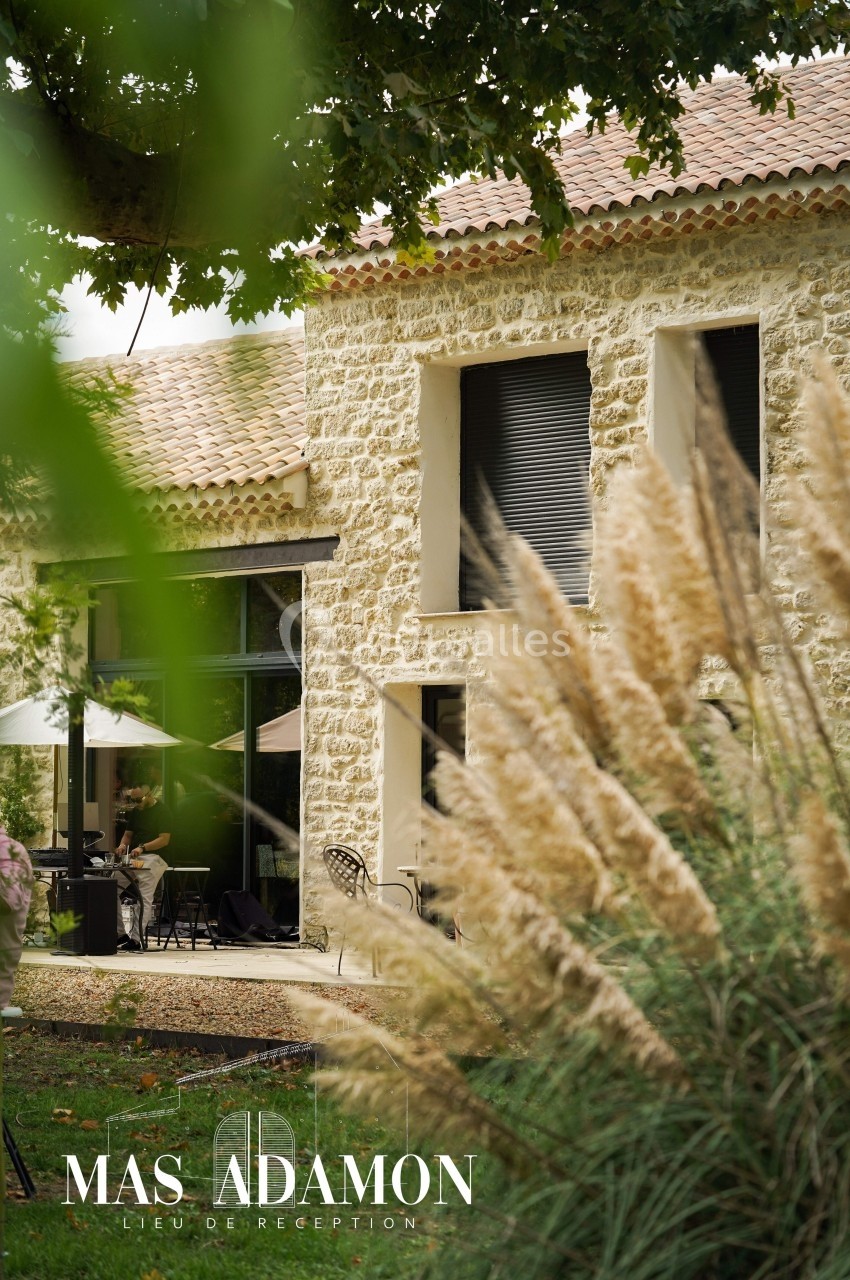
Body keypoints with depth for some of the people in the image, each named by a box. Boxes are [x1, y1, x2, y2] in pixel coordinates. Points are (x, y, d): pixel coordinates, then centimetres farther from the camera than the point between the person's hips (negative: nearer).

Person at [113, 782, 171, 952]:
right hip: (131, 858, 8)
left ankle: (136, 939, -19)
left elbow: (164, 839, -12)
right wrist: (123, 845, -2)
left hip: (152, 858, -8)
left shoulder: (161, 812, -5)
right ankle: (120, 933, 0)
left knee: (144, 898, -17)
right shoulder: (135, 812, 18)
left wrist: (142, 847, -24)